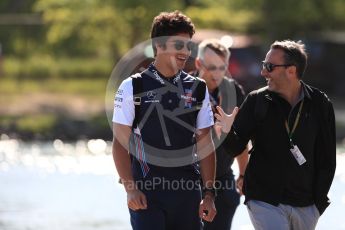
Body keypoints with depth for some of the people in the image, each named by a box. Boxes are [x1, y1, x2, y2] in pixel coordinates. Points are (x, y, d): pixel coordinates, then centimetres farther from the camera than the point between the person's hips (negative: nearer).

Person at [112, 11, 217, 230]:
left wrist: (209, 193, 4)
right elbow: (120, 143, -2)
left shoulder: (198, 89, 9)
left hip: (188, 191, 4)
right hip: (146, 191, -3)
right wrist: (131, 189, -11)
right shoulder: (133, 87, -1)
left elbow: (205, 145, 10)